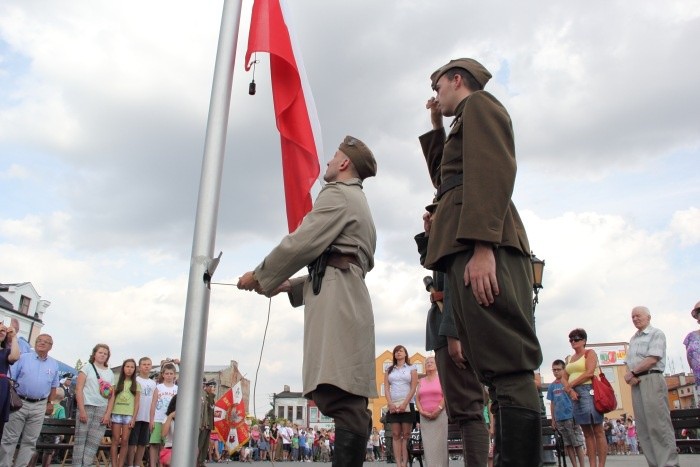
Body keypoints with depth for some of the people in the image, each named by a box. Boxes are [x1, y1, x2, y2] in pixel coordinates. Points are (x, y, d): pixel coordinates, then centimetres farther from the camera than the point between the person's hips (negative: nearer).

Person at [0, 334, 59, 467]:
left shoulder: (54, 364, 8)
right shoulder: (23, 358, -1)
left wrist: (49, 402, 12)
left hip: (39, 406, 3)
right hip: (19, 402, -2)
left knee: (30, 441, 6)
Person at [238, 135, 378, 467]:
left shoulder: (338, 194, 1)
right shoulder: (359, 203, 32)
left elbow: (302, 244, -8)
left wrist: (260, 277, 4)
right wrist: (291, 286, 23)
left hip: (336, 298, -10)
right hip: (344, 295, 10)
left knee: (339, 396, -18)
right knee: (346, 401, 5)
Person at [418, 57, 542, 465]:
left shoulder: (479, 103, 5)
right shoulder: (468, 120, 34)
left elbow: (493, 171, -12)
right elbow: (444, 178, 39)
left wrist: (482, 246, -24)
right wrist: (437, 127, 35)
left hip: (482, 245, -10)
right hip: (470, 247, 10)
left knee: (509, 370, -15)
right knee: (500, 370, 5)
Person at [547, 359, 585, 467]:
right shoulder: (551, 386, 9)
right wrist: (553, 419, 11)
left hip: (571, 416, -4)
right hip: (559, 419, 4)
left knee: (577, 443, 0)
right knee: (567, 444, 8)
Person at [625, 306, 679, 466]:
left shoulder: (656, 334, 0)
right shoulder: (633, 339, 22)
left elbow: (653, 358, -13)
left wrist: (632, 373, -9)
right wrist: (631, 377, -3)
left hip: (651, 380, -7)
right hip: (636, 383, 7)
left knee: (658, 424, -9)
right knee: (643, 427, 5)